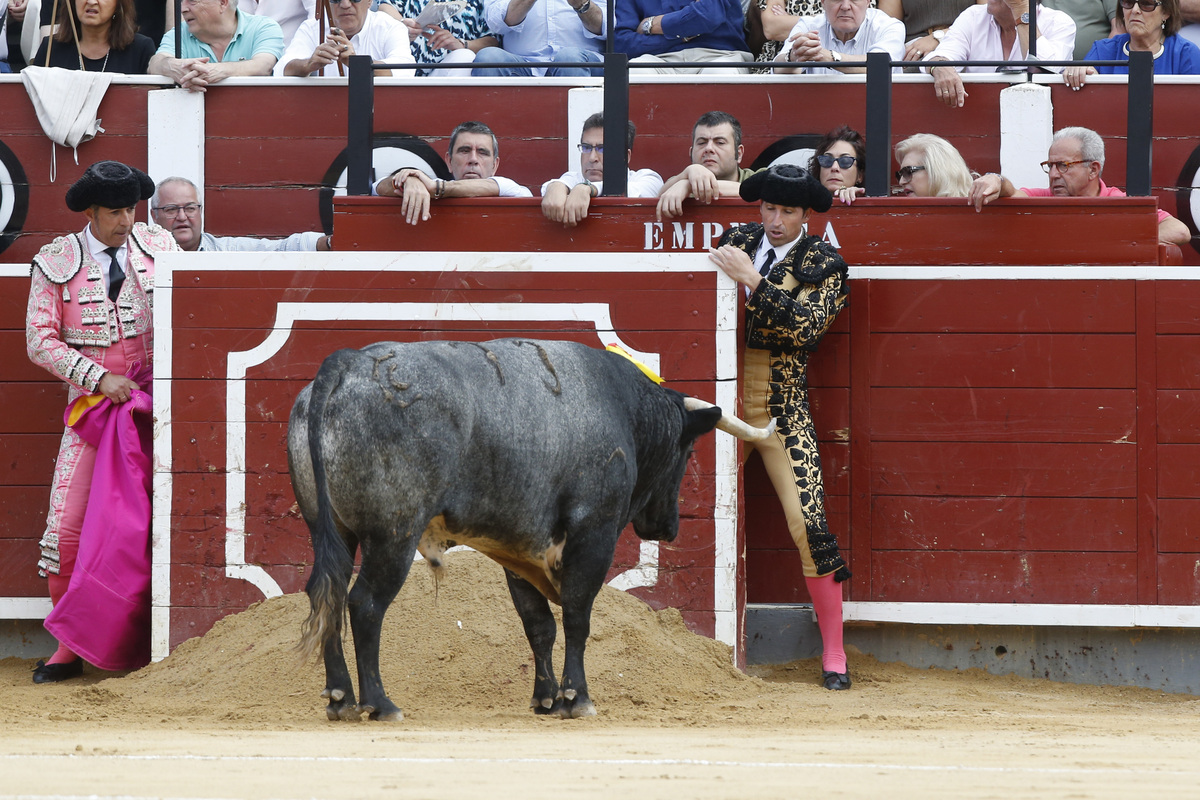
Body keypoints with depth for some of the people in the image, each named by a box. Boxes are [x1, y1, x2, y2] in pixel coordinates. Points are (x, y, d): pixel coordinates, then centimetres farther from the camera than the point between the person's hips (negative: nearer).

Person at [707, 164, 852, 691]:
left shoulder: (824, 263, -1)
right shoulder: (736, 242, 10)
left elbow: (806, 326, -17)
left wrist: (752, 280, -21)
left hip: (782, 409, -3)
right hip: (727, 401, 3)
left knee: (808, 525, -12)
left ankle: (833, 653, -3)